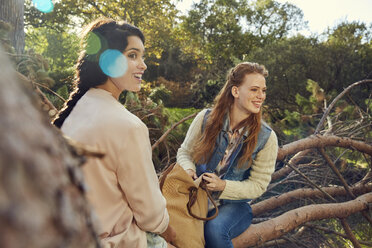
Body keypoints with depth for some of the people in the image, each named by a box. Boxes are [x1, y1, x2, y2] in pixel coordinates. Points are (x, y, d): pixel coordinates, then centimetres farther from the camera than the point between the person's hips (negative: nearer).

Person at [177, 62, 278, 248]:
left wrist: (223, 186, -20)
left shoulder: (266, 137, -10)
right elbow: (185, 152, 7)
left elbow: (258, 185, -5)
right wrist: (188, 169, -16)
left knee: (214, 230, -34)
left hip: (234, 204, -1)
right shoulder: (205, 118, -7)